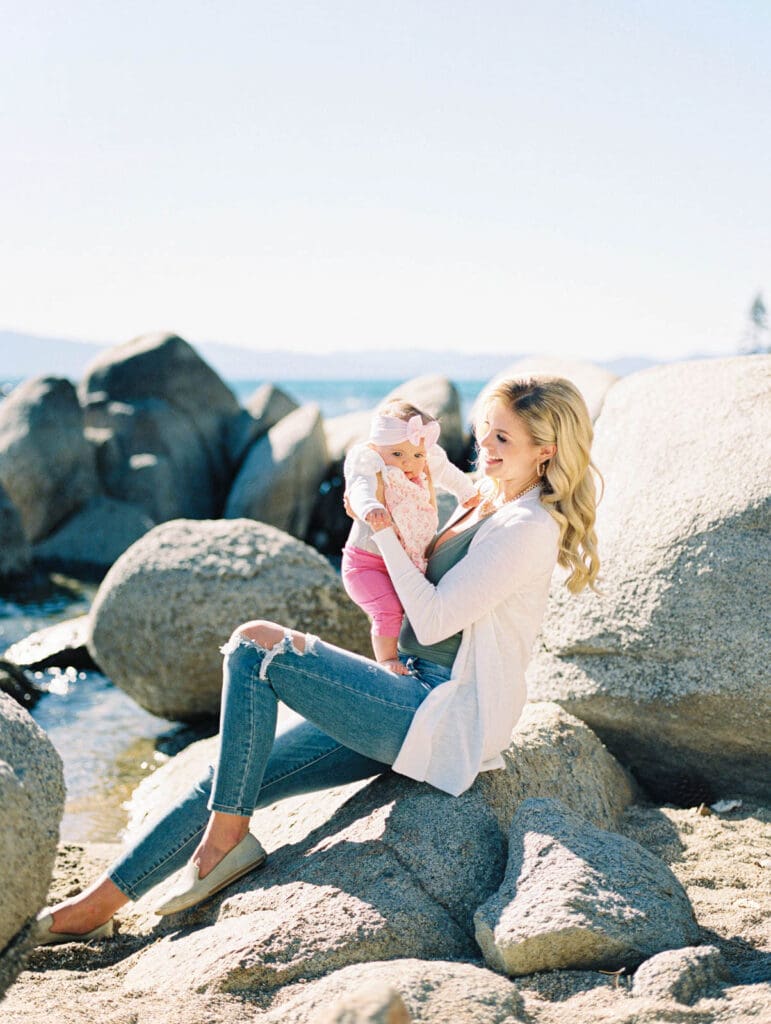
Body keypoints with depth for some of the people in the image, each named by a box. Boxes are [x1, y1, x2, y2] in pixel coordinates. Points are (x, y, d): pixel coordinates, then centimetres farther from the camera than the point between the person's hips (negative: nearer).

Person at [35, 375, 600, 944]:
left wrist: (385, 529, -14)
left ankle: (225, 836, -8)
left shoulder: (529, 528, -15)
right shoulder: (489, 509, 15)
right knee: (233, 780, 0)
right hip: (423, 701, 9)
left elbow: (433, 620, -19)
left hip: (447, 722, -9)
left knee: (255, 644, -15)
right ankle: (97, 906, 3)